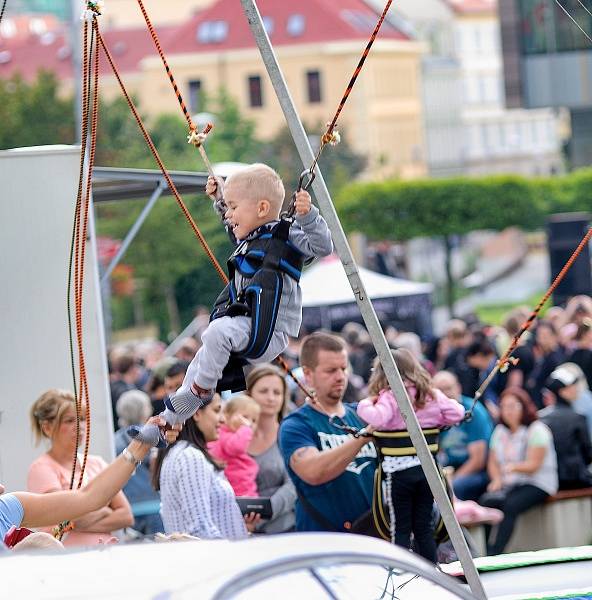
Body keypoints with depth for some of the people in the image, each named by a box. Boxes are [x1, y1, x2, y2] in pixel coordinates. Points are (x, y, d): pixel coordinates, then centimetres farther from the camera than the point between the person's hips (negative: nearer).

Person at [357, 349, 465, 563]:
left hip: (399, 469, -4)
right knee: (424, 526, 13)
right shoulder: (432, 395, 5)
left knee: (400, 528, 2)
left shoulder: (389, 397, -10)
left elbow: (377, 418, -26)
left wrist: (365, 405, -9)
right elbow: (456, 413, 3)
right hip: (427, 467, 4)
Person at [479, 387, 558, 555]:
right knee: (485, 501, -26)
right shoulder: (500, 431, 16)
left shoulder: (536, 429, -5)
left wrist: (514, 467, -32)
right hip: (509, 484, 6)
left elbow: (533, 465, -12)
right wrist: (497, 479, -4)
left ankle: (495, 553, -37)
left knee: (510, 505, -35)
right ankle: (483, 550, -29)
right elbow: (493, 461, 17)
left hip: (537, 484, -6)